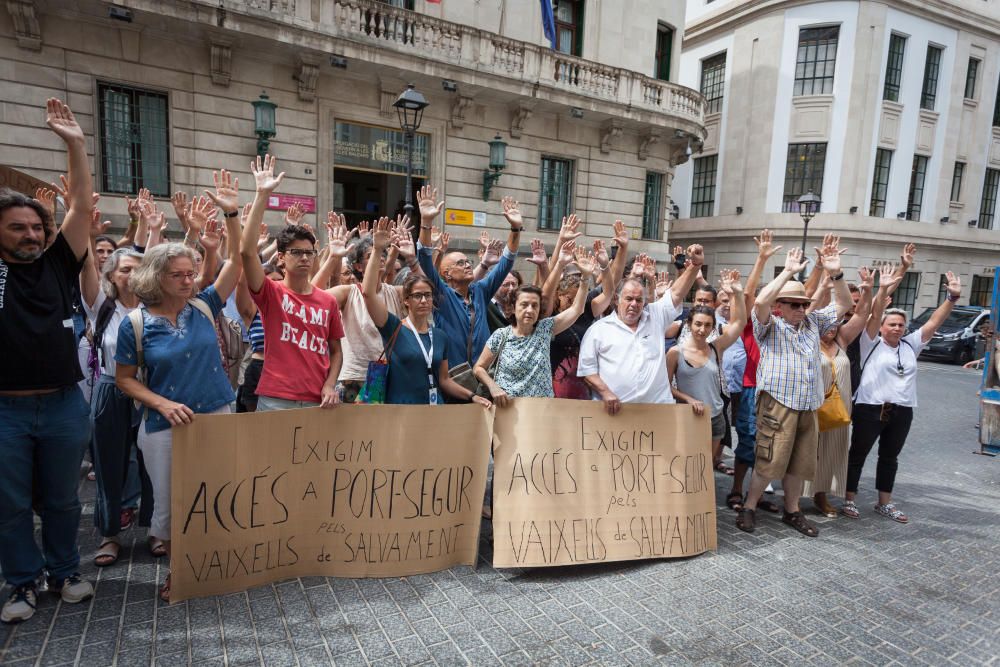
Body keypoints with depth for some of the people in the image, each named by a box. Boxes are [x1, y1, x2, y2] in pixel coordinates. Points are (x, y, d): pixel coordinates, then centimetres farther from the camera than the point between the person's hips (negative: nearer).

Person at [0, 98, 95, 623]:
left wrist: (75, 143, -7)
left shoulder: (57, 265, 3)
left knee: (61, 499, 16)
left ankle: (64, 572, 33)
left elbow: (81, 207, -1)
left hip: (64, 404, 1)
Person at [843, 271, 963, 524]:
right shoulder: (872, 343, -3)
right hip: (870, 409, -5)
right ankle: (849, 500, 13)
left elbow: (934, 322, 5)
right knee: (858, 455, 4)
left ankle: (885, 503, 28)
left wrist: (952, 297, -3)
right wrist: (884, 289, -26)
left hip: (902, 412, 5)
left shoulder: (911, 345, 10)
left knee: (890, 458, 16)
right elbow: (875, 315, -15)